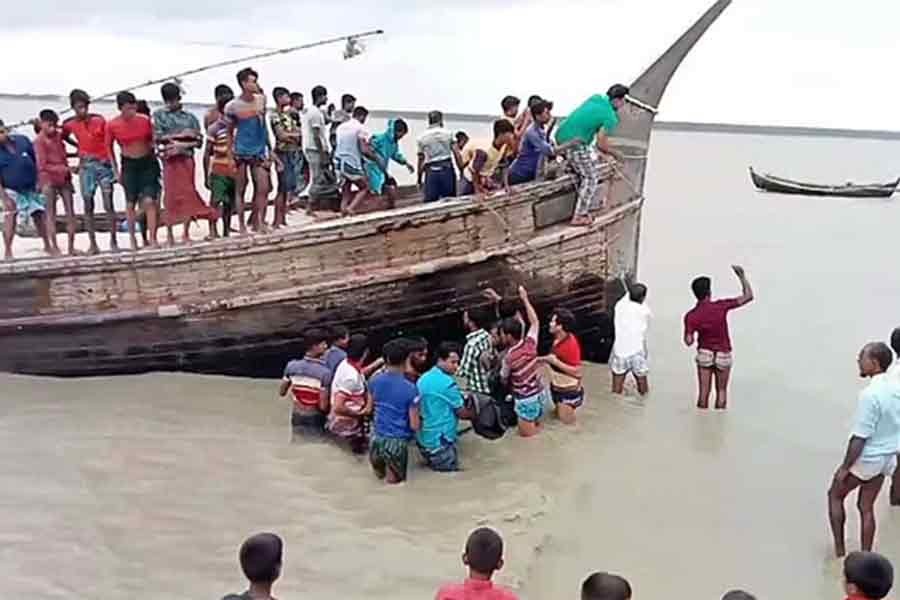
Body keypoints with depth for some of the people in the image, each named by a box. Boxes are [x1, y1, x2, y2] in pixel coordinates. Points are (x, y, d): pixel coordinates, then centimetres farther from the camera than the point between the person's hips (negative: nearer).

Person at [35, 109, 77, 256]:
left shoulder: (58, 135, 9)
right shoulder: (39, 141, -10)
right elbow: (43, 165, -15)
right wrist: (63, 168, -20)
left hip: (64, 179, 6)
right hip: (48, 180, -6)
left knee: (70, 212, 3)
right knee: (51, 214, -1)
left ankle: (71, 247, 7)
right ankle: (54, 247, 2)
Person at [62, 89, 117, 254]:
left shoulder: (99, 120, -7)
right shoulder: (69, 124, 1)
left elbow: (108, 142, -4)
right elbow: (64, 137, 24)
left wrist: (114, 166, -8)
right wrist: (79, 147, 12)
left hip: (103, 164, -3)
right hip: (85, 166, 3)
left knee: (108, 205, -5)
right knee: (88, 206, 3)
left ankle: (113, 241, 3)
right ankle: (93, 244, 8)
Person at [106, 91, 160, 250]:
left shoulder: (145, 120, -7)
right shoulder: (112, 126, -9)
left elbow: (152, 140, 9)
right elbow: (109, 147, 5)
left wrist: (153, 156, 5)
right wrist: (116, 170, 4)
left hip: (148, 162, 0)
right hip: (129, 165, 0)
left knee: (150, 201, -10)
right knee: (130, 203, 6)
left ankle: (153, 239, -7)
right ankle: (132, 239, 19)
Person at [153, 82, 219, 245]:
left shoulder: (190, 117, 11)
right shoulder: (159, 114, 10)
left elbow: (199, 141, 5)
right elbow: (158, 137, -2)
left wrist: (182, 144, -12)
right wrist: (181, 134, -7)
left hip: (187, 158, 1)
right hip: (170, 160, -1)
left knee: (188, 195, -3)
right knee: (171, 195, -2)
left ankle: (186, 234, 3)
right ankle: (170, 235, 1)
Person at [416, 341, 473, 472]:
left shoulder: (422, 379, 6)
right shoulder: (448, 383, -18)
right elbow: (462, 413, -8)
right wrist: (474, 414, 12)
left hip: (423, 438, 8)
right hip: (440, 440, -8)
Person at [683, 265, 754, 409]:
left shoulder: (691, 316, -14)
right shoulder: (721, 306, -16)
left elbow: (688, 342, -16)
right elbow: (748, 296, -11)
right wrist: (742, 276, -3)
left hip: (705, 354, 0)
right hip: (723, 355, 0)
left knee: (703, 391, 5)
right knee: (721, 391, 13)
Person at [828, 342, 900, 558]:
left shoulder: (870, 394, -28)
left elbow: (859, 438, -25)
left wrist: (844, 467, -15)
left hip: (866, 458, -7)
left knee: (835, 495, 16)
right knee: (866, 507, 18)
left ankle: (839, 551, 19)